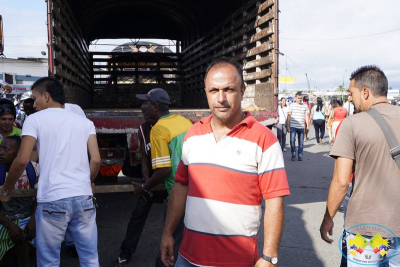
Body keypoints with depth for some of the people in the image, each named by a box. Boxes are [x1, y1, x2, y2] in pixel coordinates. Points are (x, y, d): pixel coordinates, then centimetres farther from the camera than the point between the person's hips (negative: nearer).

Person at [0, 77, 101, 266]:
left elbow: (22, 161, -5)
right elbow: (96, 160, 4)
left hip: (52, 200, -3)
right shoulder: (85, 122, 11)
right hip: (84, 198, 4)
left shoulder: (35, 119, 2)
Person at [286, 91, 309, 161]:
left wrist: (307, 125, 2)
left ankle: (300, 155, 17)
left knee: (301, 142, 5)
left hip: (301, 127, 2)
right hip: (293, 126, -2)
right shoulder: (291, 105, 3)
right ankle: (293, 154, 5)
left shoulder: (305, 106, 9)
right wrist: (287, 125, -1)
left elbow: (306, 116, 11)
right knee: (292, 140, -13)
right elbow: (289, 116, 3)